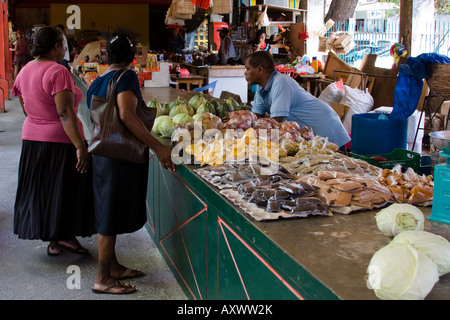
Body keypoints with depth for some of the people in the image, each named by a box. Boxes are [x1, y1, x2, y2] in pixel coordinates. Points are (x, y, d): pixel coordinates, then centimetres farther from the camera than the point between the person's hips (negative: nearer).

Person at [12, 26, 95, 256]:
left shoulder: (25, 71, 7)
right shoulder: (58, 72, -18)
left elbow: (26, 108, 15)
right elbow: (65, 113, -23)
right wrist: (80, 147, -23)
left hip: (31, 139, 8)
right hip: (60, 142, -8)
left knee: (40, 190, 14)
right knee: (65, 191, 6)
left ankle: (52, 240, 25)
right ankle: (65, 236, 16)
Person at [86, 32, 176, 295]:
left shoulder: (96, 83, 12)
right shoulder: (126, 77, -14)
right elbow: (127, 115, -29)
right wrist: (158, 147, -29)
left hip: (103, 153, 9)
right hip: (120, 157, -9)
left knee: (110, 213, 17)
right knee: (111, 217, -1)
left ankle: (113, 266, 31)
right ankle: (103, 280, 8)